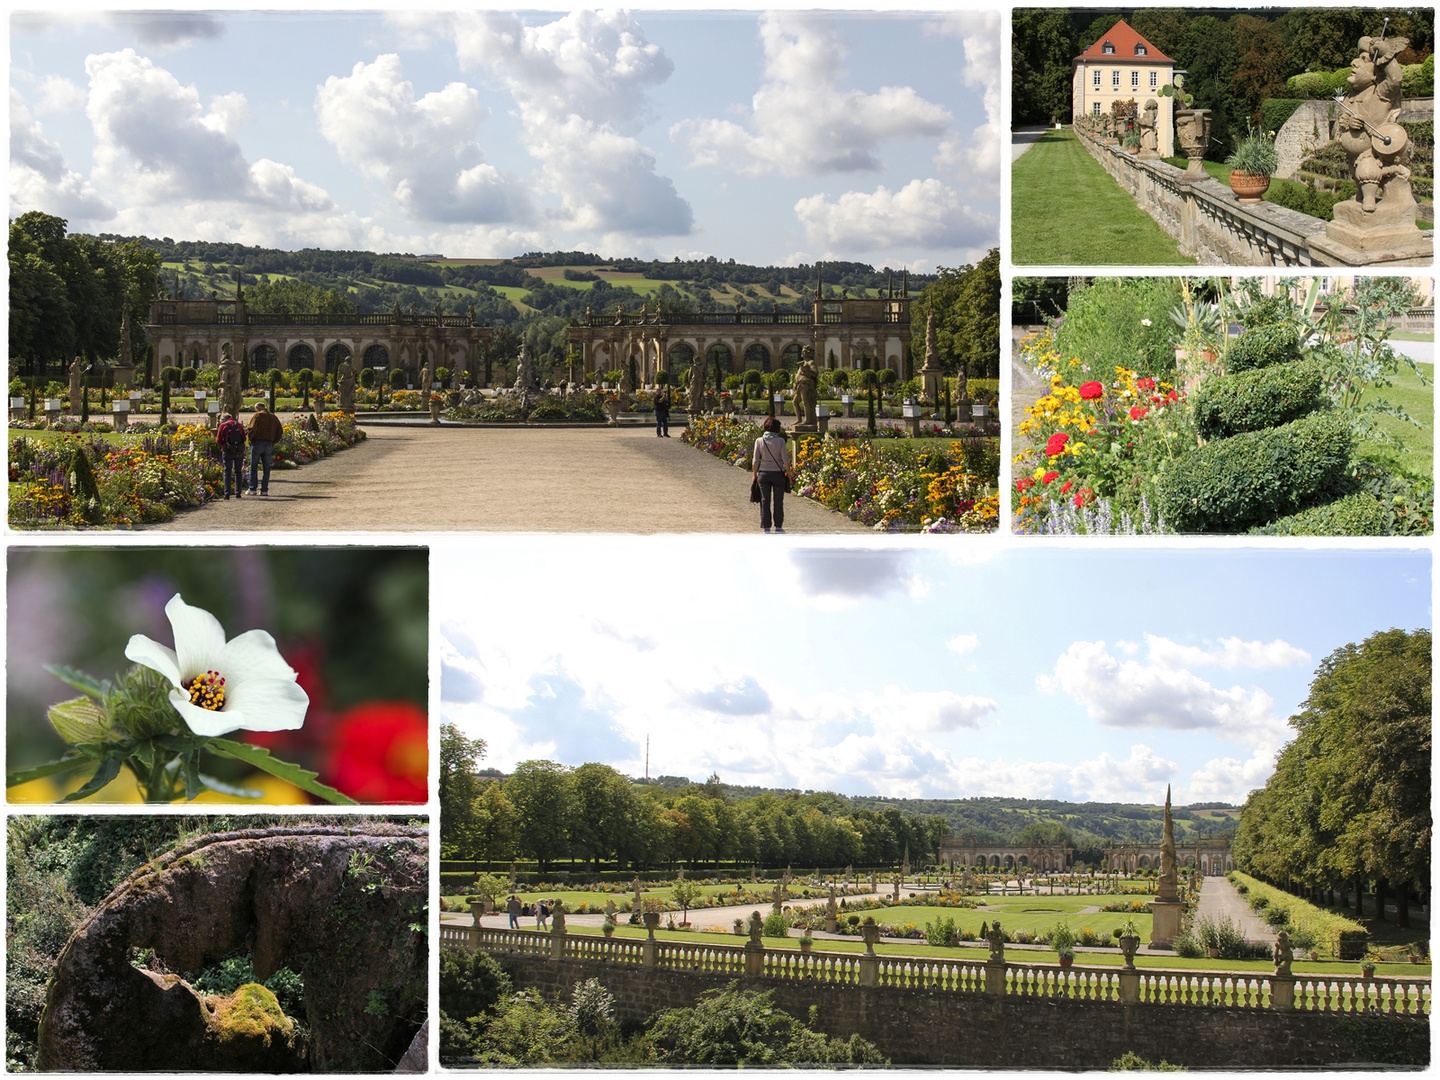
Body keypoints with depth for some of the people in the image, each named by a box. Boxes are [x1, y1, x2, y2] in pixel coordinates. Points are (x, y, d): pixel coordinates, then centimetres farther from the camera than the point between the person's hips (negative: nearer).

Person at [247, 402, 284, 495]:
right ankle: (264, 490, 5)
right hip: (269, 445, 4)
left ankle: (252, 489, 1)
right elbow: (280, 431, 9)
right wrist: (273, 441, 13)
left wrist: (250, 440, -2)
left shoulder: (257, 416, -5)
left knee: (253, 467, 3)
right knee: (266, 468, 7)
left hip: (257, 443, -4)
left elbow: (252, 429, -15)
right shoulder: (274, 417, 11)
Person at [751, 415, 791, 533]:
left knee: (765, 501, 7)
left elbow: (755, 461, -2)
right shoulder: (780, 441, -10)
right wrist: (788, 473, 4)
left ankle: (766, 528, 8)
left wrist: (754, 474, 10)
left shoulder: (759, 441, -5)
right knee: (778, 501, 9)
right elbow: (786, 460, -9)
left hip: (764, 473, 1)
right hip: (778, 473, -1)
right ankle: (778, 527, 13)